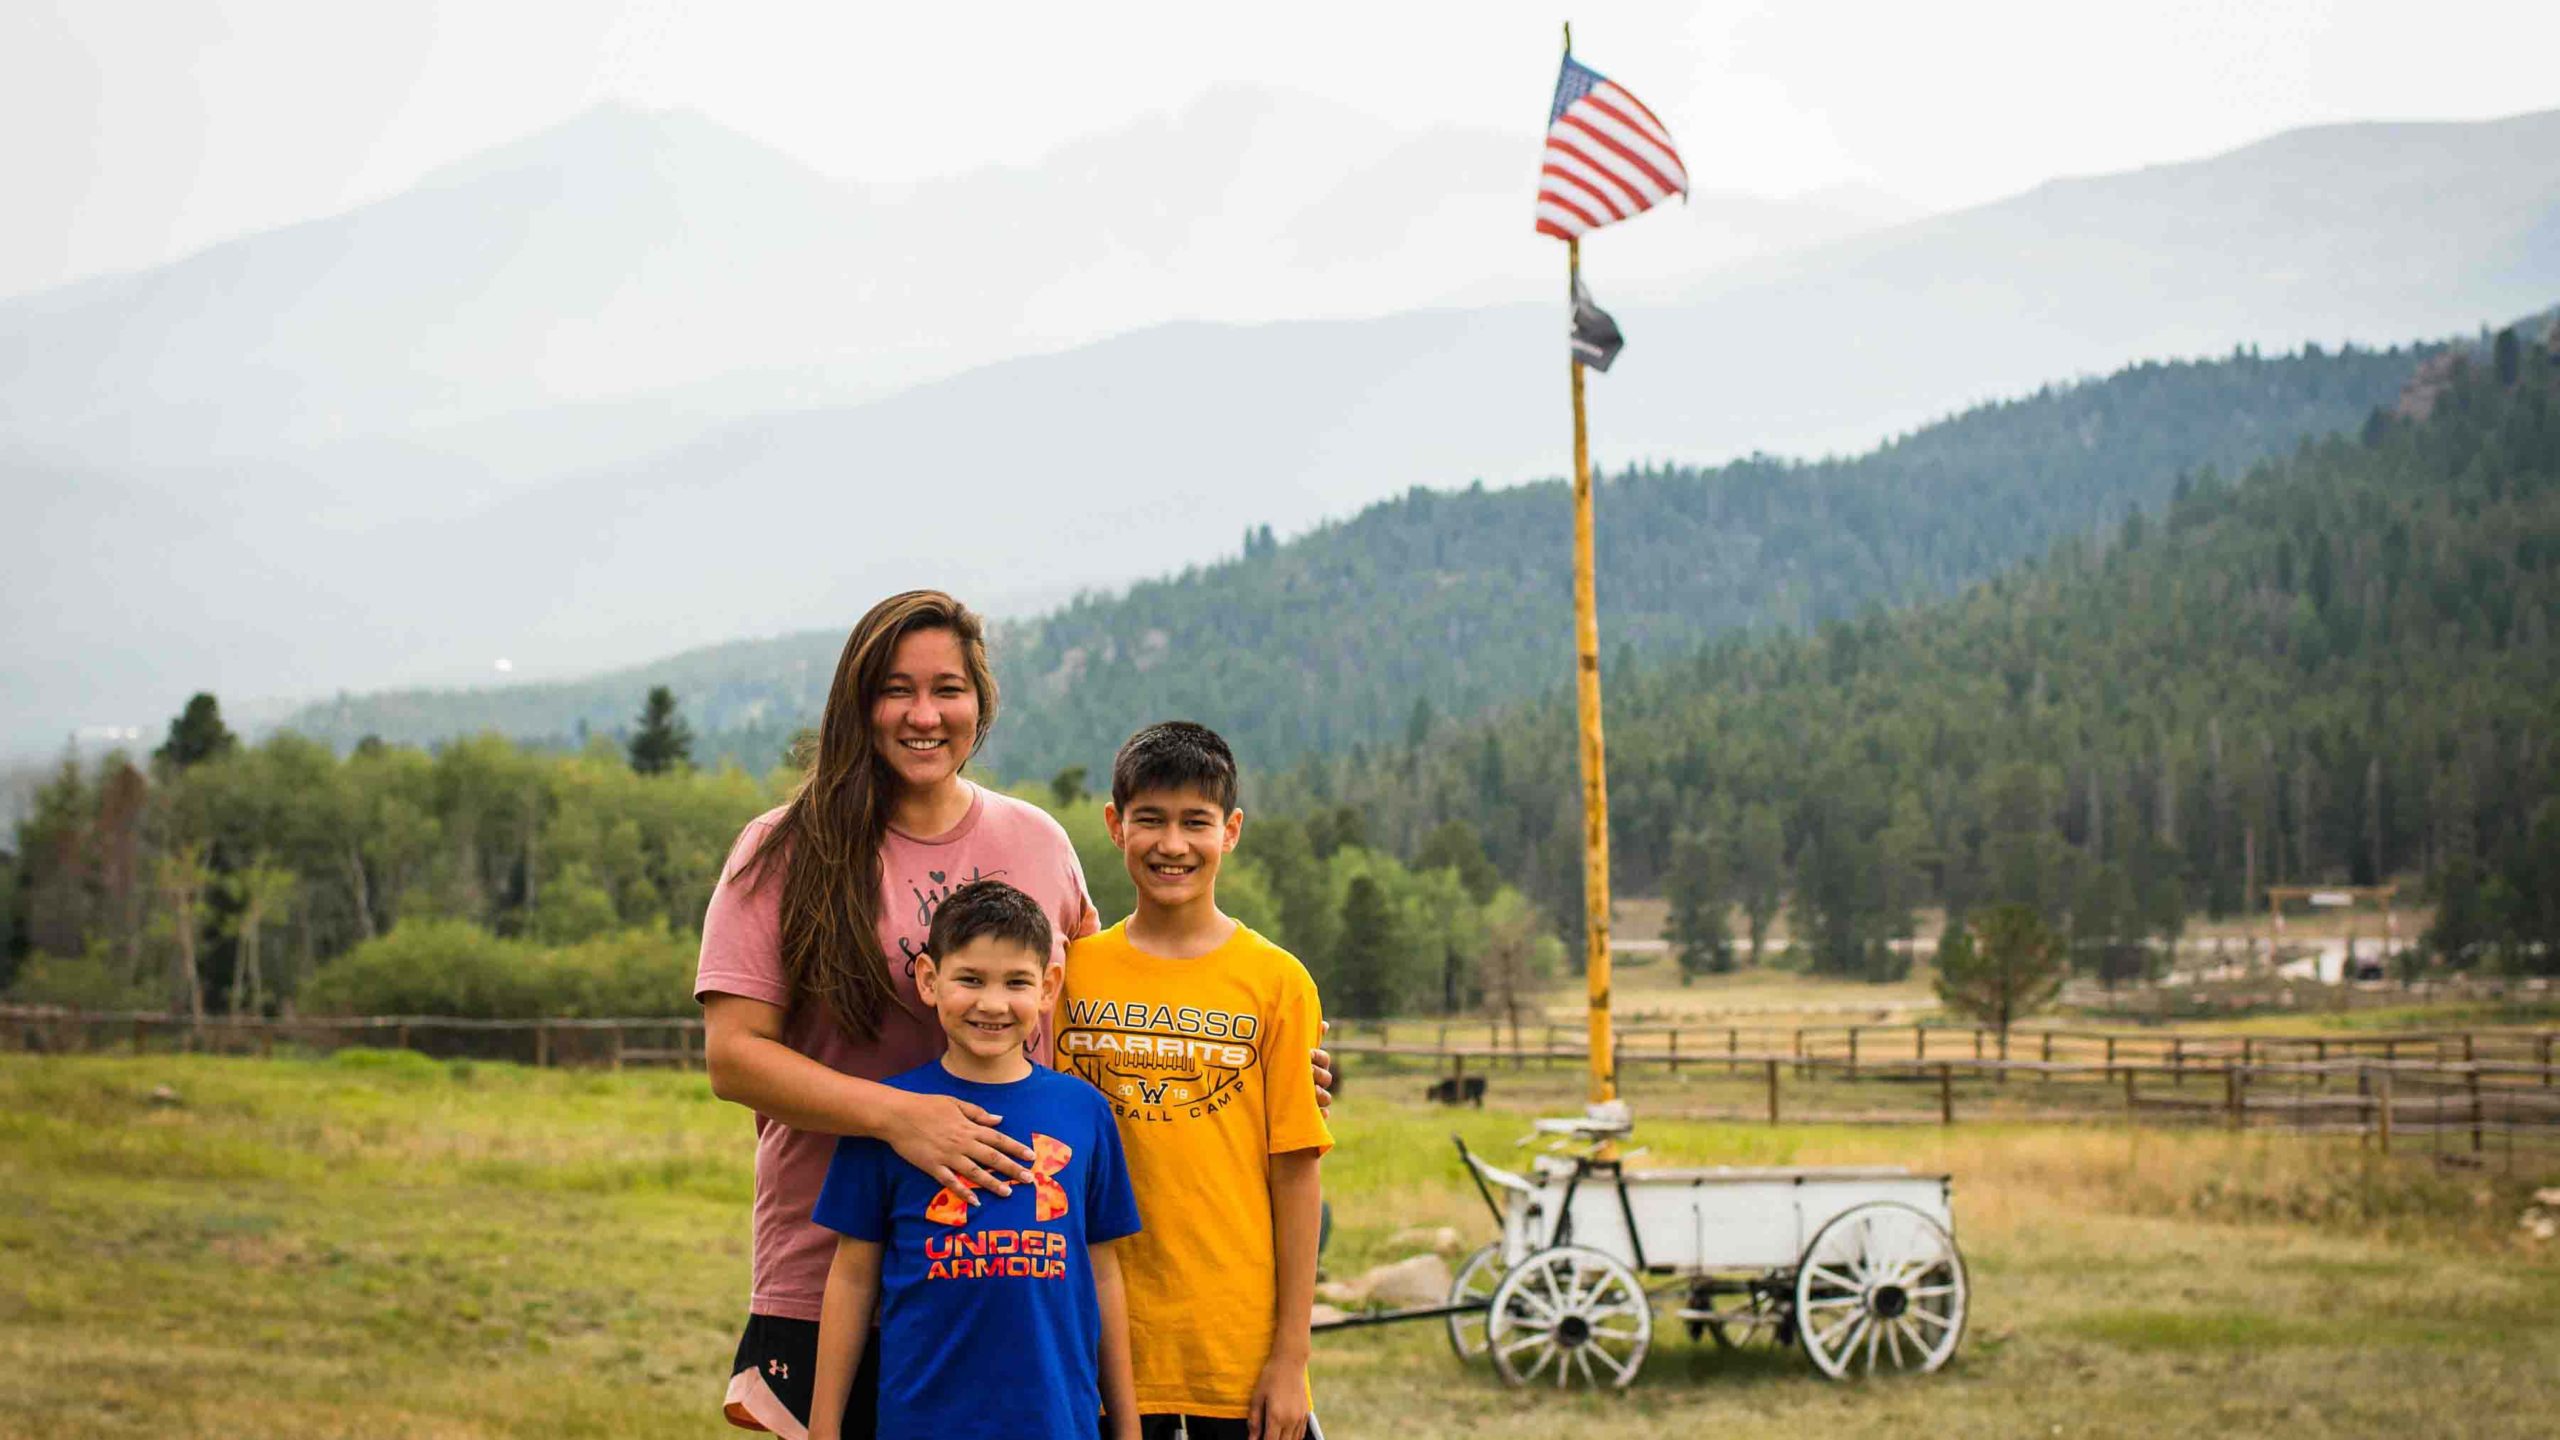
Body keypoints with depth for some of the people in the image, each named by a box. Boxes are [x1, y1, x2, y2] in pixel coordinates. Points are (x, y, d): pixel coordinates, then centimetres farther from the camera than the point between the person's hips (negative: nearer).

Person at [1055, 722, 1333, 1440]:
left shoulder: (1276, 981, -1)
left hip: (1243, 1348, -1)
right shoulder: (1073, 970, 4)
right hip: (1105, 1345, 1)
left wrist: (1291, 1353, -4)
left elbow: (1296, 1172, -2)